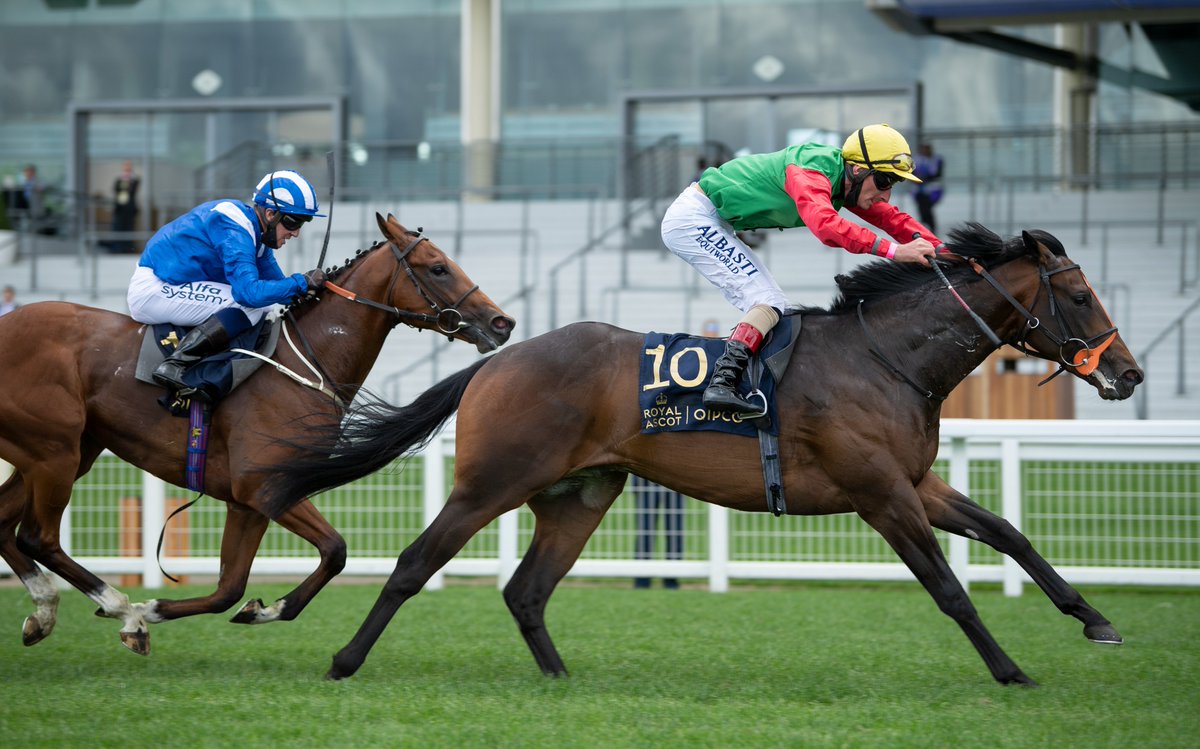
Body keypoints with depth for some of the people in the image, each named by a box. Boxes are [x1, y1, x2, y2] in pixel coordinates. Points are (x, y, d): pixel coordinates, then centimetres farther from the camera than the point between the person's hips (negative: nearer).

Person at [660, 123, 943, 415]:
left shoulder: (846, 181, 4)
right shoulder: (810, 174, -27)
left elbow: (892, 218, 10)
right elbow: (824, 224, -45)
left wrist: (939, 249, -6)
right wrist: (893, 251, -47)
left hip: (713, 226, 10)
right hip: (692, 219, -10)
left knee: (775, 307, 9)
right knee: (768, 302, -18)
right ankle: (721, 383, -30)